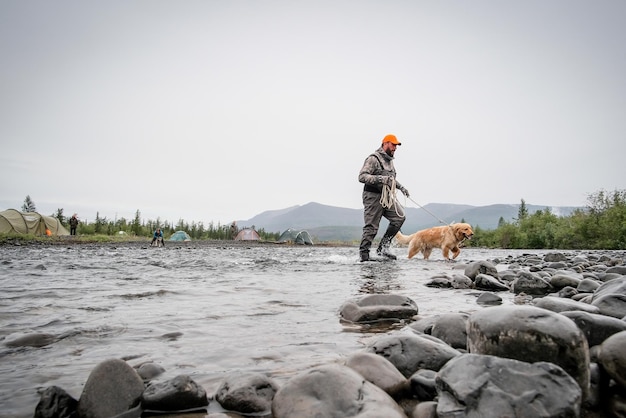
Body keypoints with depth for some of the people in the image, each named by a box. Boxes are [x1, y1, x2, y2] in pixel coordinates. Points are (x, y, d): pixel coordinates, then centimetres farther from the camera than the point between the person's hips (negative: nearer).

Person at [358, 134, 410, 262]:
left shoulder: (390, 160, 20)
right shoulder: (373, 159, -10)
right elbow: (362, 177, -21)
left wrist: (400, 186, 22)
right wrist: (380, 179, -29)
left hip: (387, 196, 8)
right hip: (373, 197, -8)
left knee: (399, 217, -7)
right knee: (371, 227, -7)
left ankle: (383, 248, 0)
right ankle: (364, 256, 4)